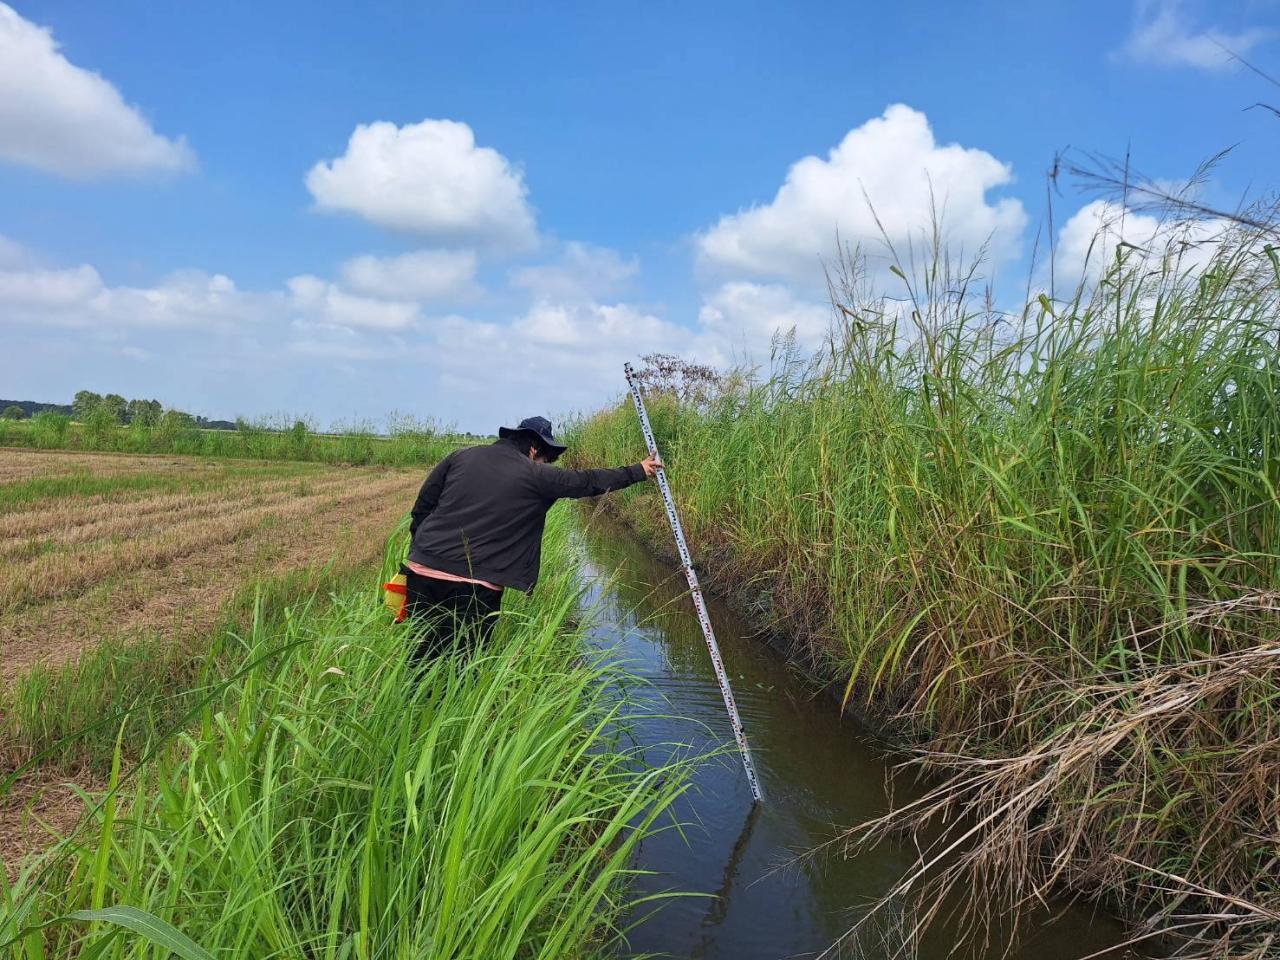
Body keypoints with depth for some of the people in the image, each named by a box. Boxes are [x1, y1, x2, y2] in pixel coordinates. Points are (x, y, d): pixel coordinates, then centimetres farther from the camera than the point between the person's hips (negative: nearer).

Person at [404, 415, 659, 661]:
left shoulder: (460, 456, 10)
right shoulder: (534, 475, -1)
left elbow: (423, 504, 13)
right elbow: (590, 481, 7)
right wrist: (638, 471, 19)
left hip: (423, 569, 4)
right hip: (475, 585, -4)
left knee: (422, 655, 13)